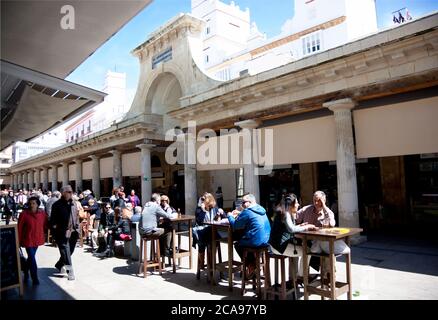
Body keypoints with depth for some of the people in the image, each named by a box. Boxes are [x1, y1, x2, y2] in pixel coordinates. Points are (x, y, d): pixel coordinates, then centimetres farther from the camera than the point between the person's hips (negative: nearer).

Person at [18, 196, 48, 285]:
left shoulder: (42, 213, -5)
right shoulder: (24, 214, -14)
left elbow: (45, 224, 7)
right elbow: (19, 228, -8)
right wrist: (19, 241, -6)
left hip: (37, 239, 4)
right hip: (28, 240, -4)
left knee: (31, 257, 19)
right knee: (32, 259, -4)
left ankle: (26, 272, 42)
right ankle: (35, 279, 6)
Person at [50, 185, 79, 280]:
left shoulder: (73, 204, 10)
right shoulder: (57, 205, -8)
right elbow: (53, 220, -7)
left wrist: (77, 229, 11)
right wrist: (55, 231, -13)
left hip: (73, 233, 6)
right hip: (62, 234, -6)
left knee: (69, 252, 16)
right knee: (66, 253, -3)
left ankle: (59, 265, 39)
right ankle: (70, 272, 3)